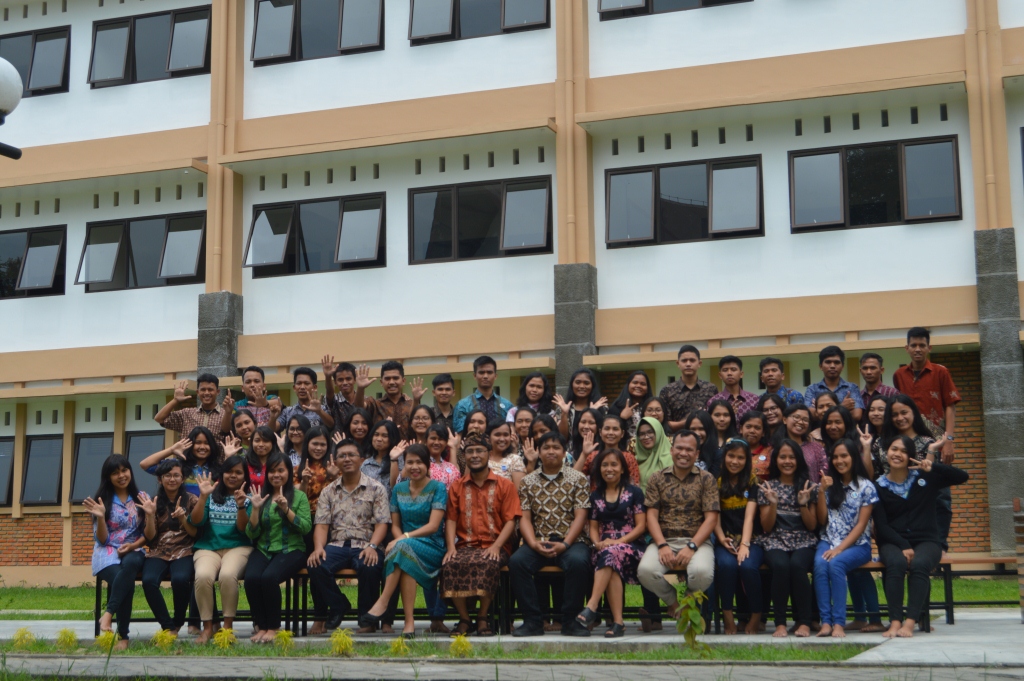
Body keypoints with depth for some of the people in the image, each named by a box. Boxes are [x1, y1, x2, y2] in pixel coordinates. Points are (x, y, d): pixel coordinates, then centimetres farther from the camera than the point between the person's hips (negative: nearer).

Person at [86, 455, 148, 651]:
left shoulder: (142, 498, 9)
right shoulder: (102, 500, 6)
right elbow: (101, 539, 1)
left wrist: (133, 545, -11)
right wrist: (100, 517, -15)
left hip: (133, 552, 1)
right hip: (107, 553, -1)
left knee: (130, 564, -40)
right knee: (124, 580, -36)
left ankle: (108, 614, -41)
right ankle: (123, 636, -33)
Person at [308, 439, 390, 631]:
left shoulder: (375, 488, 6)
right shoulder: (328, 491, 16)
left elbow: (381, 523, -2)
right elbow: (322, 525, 6)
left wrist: (372, 546, -21)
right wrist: (319, 547, -15)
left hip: (365, 545, -3)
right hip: (337, 545, 3)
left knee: (369, 568, -37)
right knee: (316, 566, -28)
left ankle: (367, 615, -9)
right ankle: (338, 606, 0)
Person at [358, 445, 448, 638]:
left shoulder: (437, 488, 0)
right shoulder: (398, 489, 14)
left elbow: (433, 526, -10)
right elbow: (395, 525, 14)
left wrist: (404, 538, -22)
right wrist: (400, 539, -10)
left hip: (432, 548, -3)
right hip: (405, 547, 3)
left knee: (404, 548, -37)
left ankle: (382, 603, -33)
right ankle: (409, 622, -38)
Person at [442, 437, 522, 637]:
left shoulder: (505, 485, 9)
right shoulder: (457, 487, 17)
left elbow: (510, 520, 1)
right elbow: (451, 519, 9)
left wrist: (496, 546, -14)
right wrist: (451, 547, -9)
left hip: (494, 547, -2)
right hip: (466, 545, 2)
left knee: (487, 563, -37)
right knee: (451, 564, -32)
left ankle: (483, 618, -16)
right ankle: (464, 619, -16)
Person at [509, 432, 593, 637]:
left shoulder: (577, 479, 7)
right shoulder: (528, 481, 13)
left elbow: (580, 516, -1)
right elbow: (525, 518, 5)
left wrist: (564, 545, -15)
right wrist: (534, 544, -13)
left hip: (570, 541, -2)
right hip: (537, 542, 2)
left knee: (578, 561, -35)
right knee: (516, 561, -28)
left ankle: (570, 620, -19)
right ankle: (533, 621, -18)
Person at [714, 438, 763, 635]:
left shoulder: (752, 481, 6)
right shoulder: (717, 482, 10)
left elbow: (749, 515, -5)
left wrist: (745, 545, -19)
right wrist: (722, 539, -14)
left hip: (751, 539, -1)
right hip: (726, 540, 1)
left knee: (747, 565, -32)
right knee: (726, 564, -33)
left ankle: (756, 616, -10)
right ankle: (728, 617, -17)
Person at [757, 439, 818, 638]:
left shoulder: (808, 487, 10)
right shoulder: (766, 487, 9)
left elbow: (812, 526, 6)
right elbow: (767, 527, 5)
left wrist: (803, 503, -9)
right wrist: (773, 503, -11)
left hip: (803, 542, 0)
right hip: (775, 542, 0)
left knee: (797, 565, -34)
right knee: (780, 565, -35)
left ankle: (804, 622, -20)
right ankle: (780, 623, -23)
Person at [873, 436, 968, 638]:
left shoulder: (924, 478, 8)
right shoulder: (879, 487, 5)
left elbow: (962, 477, -1)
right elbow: (881, 525, -2)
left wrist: (934, 467, -15)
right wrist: (903, 546, -17)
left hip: (926, 540, 0)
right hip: (893, 543, 0)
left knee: (919, 564, -34)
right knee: (896, 563, -34)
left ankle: (910, 622, -38)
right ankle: (895, 621, -37)